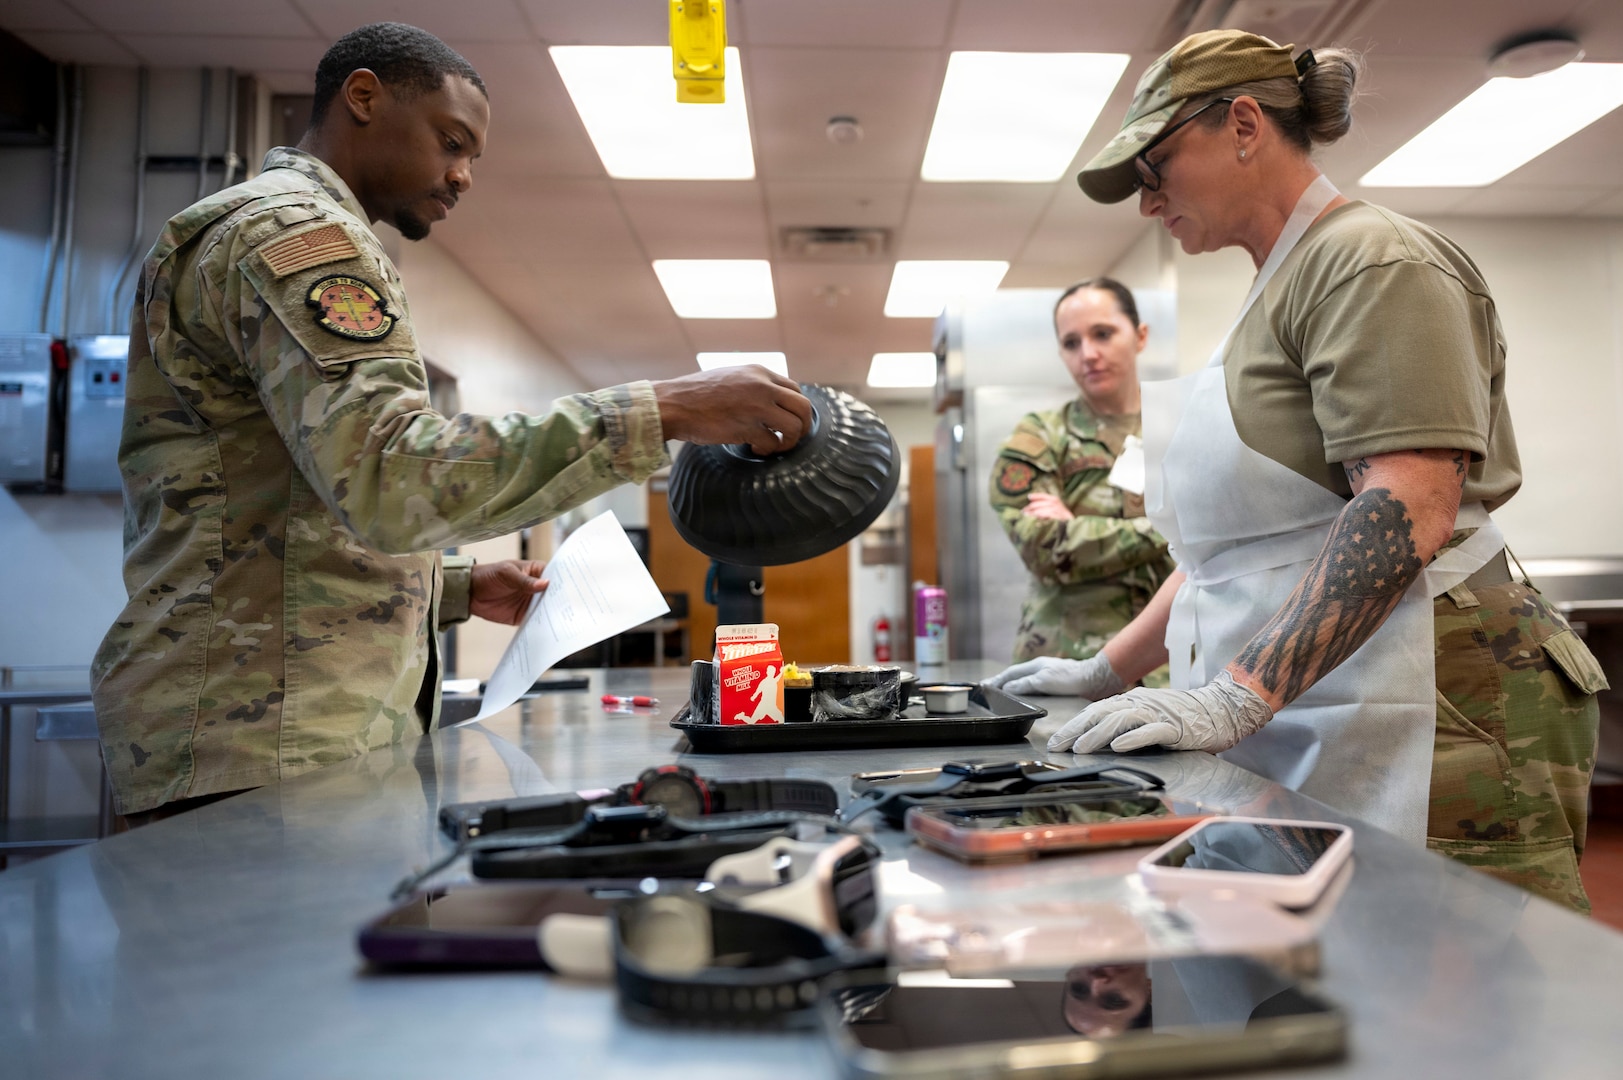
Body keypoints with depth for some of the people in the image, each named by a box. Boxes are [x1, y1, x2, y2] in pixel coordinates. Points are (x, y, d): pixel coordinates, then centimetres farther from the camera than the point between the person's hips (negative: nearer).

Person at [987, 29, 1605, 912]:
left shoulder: (1369, 261, -6)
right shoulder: (1279, 292, 22)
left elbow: (1409, 509, -21)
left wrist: (1235, 698, -25)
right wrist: (1107, 671, 17)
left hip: (1430, 725, -8)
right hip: (1308, 739, 8)